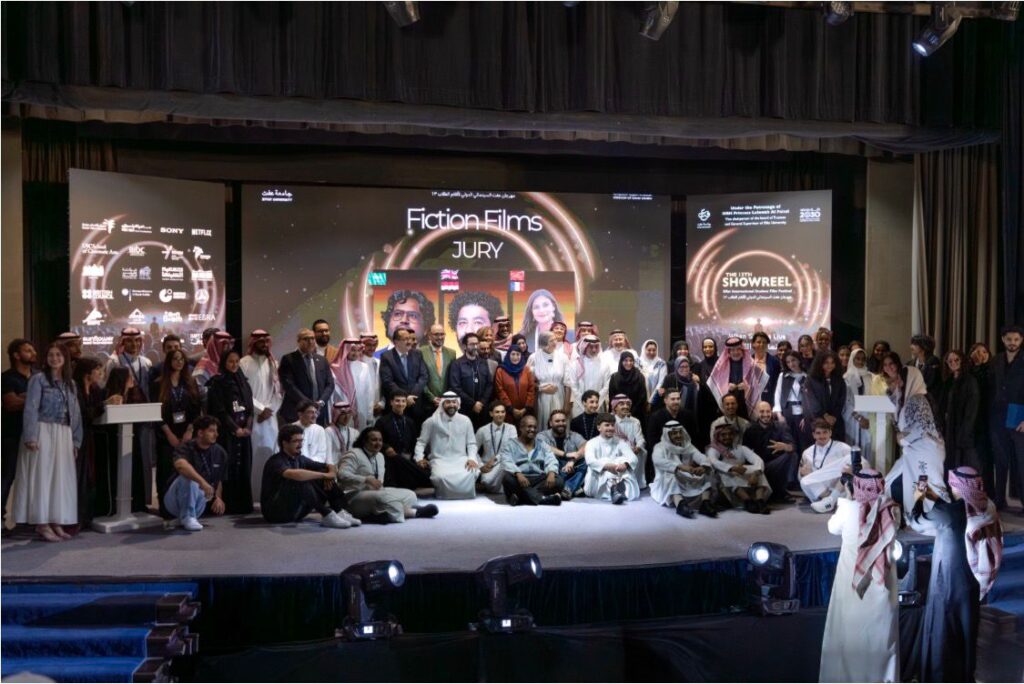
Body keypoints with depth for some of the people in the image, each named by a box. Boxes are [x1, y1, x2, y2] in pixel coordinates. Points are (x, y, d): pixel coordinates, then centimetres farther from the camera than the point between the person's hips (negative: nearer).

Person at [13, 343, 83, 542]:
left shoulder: (70, 383, 15)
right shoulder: (38, 379, -1)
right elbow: (31, 409, -8)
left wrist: (75, 440, 11)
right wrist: (30, 437, -17)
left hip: (63, 436, 5)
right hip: (43, 433, -5)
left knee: (61, 479, 5)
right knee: (42, 477, -4)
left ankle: (57, 523, 10)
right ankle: (42, 524, -1)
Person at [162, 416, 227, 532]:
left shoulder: (220, 452, -2)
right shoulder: (186, 447, -18)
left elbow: (219, 480, 11)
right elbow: (180, 464, -42)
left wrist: (218, 497, -4)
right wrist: (202, 482, -51)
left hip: (200, 498, 6)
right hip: (174, 500, -6)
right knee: (188, 476, -33)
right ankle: (187, 518, -21)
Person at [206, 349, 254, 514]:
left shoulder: (243, 382, 14)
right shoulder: (217, 383, -2)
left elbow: (249, 407, 9)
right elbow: (219, 410, -8)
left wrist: (248, 427, -6)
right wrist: (235, 429, -13)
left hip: (244, 431, 5)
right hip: (226, 432, -5)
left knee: (244, 468, 4)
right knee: (229, 468, -7)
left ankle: (244, 504, 8)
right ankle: (229, 505, -3)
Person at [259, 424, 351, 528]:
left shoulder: (300, 459, 7)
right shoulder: (276, 461, -17)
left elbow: (330, 467, 9)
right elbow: (294, 474, -40)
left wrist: (328, 476, -16)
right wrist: (324, 475, -31)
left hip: (294, 510, 8)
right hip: (275, 511, -8)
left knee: (323, 482, -6)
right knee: (302, 480, -29)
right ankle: (327, 515, -29)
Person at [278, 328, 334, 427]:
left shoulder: (322, 360, 16)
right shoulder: (288, 359, 1)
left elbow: (330, 384, 12)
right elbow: (288, 385, -9)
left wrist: (321, 402, -5)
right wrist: (307, 403, -15)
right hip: (296, 412, -4)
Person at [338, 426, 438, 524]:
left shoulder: (380, 456, 19)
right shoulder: (353, 454, -7)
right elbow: (343, 475, -21)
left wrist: (379, 485, 1)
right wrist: (367, 479, -27)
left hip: (375, 492, 9)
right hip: (356, 495, -9)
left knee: (409, 495, -5)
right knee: (383, 497, -38)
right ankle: (415, 512, -29)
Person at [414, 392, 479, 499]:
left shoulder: (465, 420, 8)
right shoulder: (432, 421, 2)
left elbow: (471, 443, 11)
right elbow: (421, 442, 7)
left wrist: (472, 458, -7)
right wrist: (419, 458, -9)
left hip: (461, 459, 2)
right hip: (440, 460, -2)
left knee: (472, 473, -30)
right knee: (441, 477, -35)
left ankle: (464, 495, 2)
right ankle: (444, 495, 1)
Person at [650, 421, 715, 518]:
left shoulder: (687, 446, 10)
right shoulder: (660, 447, -4)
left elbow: (700, 456, -10)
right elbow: (658, 460, -27)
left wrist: (703, 466, -35)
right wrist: (680, 466, -40)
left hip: (688, 482, 4)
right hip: (666, 484, -4)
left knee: (707, 472, -16)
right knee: (672, 476, -35)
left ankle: (705, 504, -36)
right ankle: (680, 505, -58)